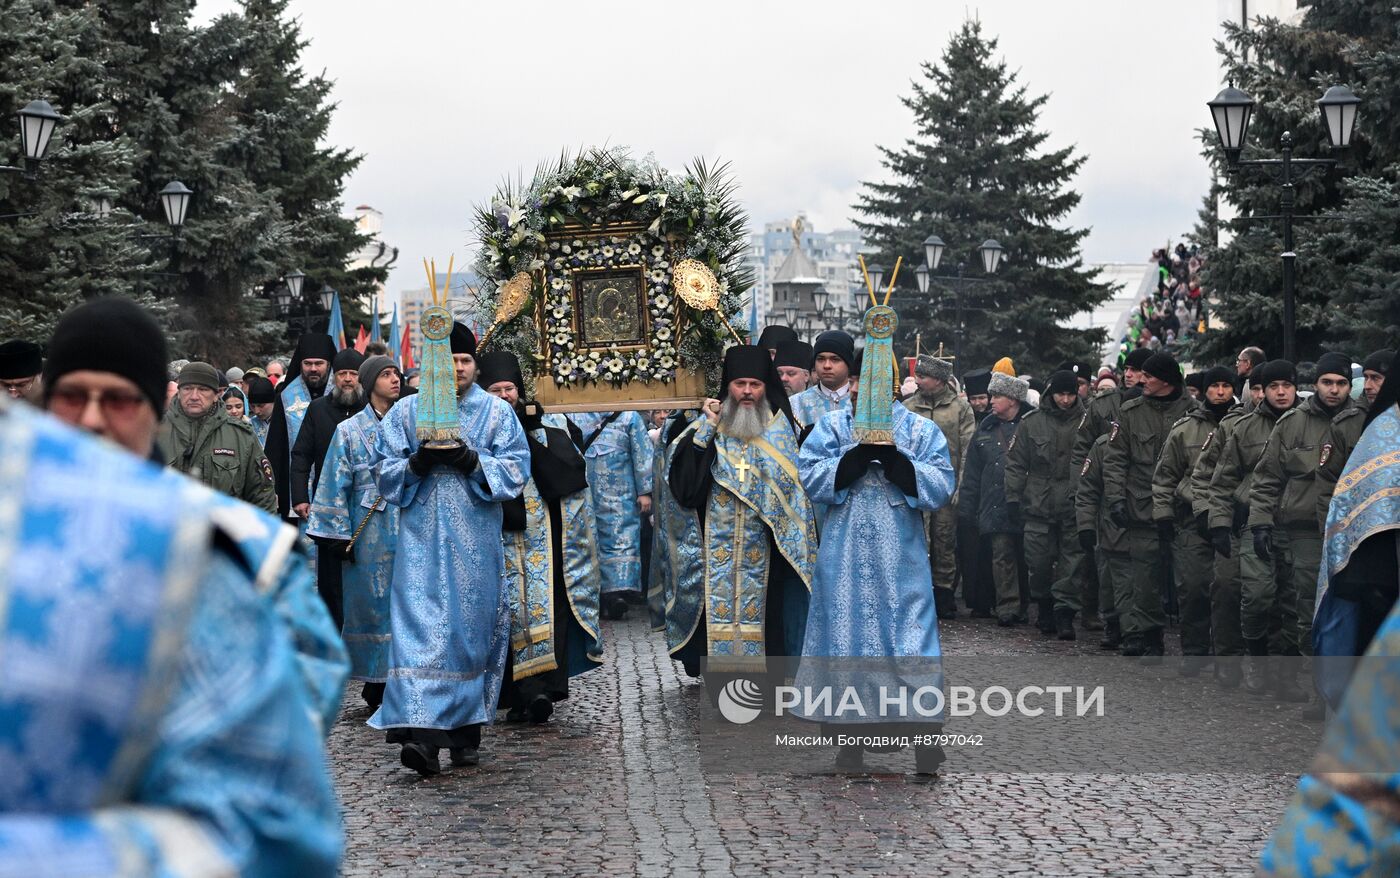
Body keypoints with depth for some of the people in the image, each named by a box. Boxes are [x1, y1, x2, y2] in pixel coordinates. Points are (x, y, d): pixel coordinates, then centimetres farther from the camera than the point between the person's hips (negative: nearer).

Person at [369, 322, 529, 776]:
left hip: (475, 540, 0)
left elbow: (515, 468, 0)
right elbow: (384, 469, 6)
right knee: (420, 624, -11)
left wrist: (471, 461, -16)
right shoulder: (405, 411, 8)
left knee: (472, 626, 5)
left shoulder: (497, 411, 6)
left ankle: (465, 730, 18)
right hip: (422, 537, 0)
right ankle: (420, 732, -16)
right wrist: (417, 463, -14)